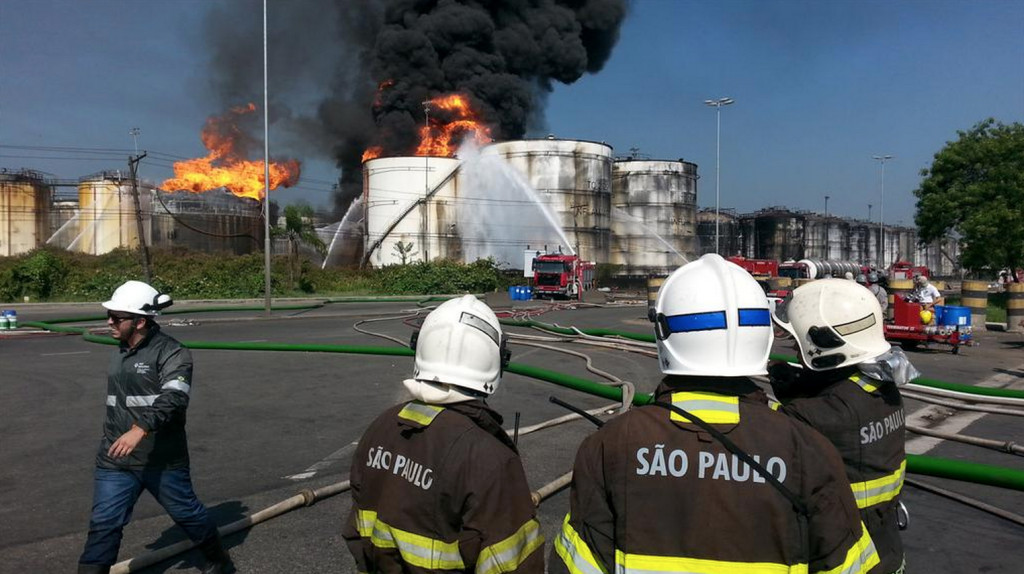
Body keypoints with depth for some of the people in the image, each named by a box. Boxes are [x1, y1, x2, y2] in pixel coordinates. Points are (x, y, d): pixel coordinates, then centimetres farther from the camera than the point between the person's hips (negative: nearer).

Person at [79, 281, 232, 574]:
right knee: (103, 524, 1)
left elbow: (173, 398, -30)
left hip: (163, 460, -6)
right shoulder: (119, 352, 11)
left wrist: (140, 430, -42)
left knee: (187, 513, 10)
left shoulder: (172, 353, -15)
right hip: (115, 459, 6)